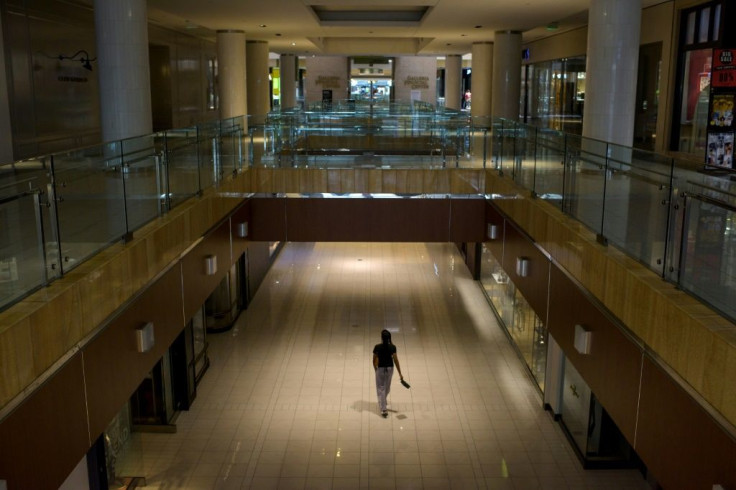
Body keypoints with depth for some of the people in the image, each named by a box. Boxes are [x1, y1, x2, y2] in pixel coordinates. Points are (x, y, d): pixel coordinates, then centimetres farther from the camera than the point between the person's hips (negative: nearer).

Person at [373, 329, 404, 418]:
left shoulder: (377, 347, -15)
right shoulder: (392, 347, -12)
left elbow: (374, 360, -6)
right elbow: (396, 360, -14)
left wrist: (375, 369, 14)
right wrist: (400, 374, -11)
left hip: (380, 369, -3)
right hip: (390, 368, 3)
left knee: (380, 389, 5)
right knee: (387, 387, 24)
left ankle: (383, 409, -2)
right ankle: (383, 400, 50)